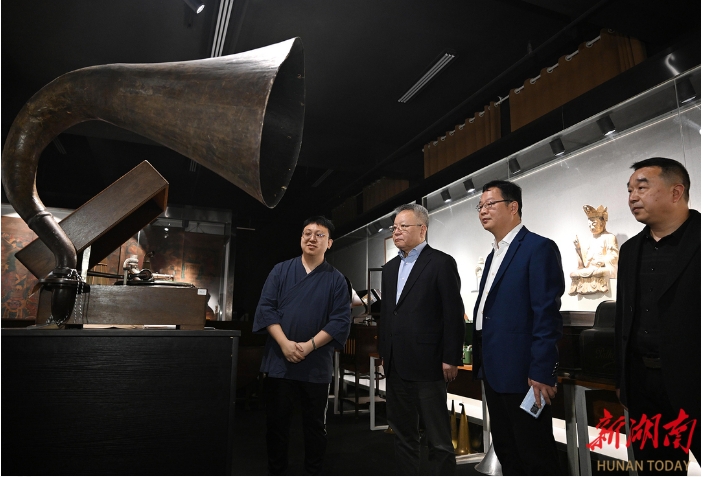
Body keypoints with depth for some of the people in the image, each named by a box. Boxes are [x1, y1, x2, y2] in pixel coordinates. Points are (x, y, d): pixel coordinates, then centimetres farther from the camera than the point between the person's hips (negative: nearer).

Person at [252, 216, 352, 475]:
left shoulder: (336, 279, 0)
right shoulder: (281, 270, 3)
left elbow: (341, 321, -6)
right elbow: (265, 308, -3)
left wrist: (309, 346, -16)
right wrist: (285, 343, -15)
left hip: (316, 365, 0)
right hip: (279, 361, 1)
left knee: (316, 425, 12)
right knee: (276, 422, 11)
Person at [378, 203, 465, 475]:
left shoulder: (441, 262, -6)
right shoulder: (390, 268, 14)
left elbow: (454, 314, -10)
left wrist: (451, 359, -12)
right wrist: (384, 354, 15)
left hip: (427, 365, -7)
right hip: (397, 366, 7)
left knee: (438, 439, 5)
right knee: (403, 434, 17)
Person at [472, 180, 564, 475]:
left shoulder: (538, 248, -11)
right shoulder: (495, 254, 16)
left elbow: (547, 315, -18)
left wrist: (542, 372, -21)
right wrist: (482, 362, 15)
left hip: (522, 371, -9)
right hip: (494, 370, 9)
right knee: (505, 450, 19)